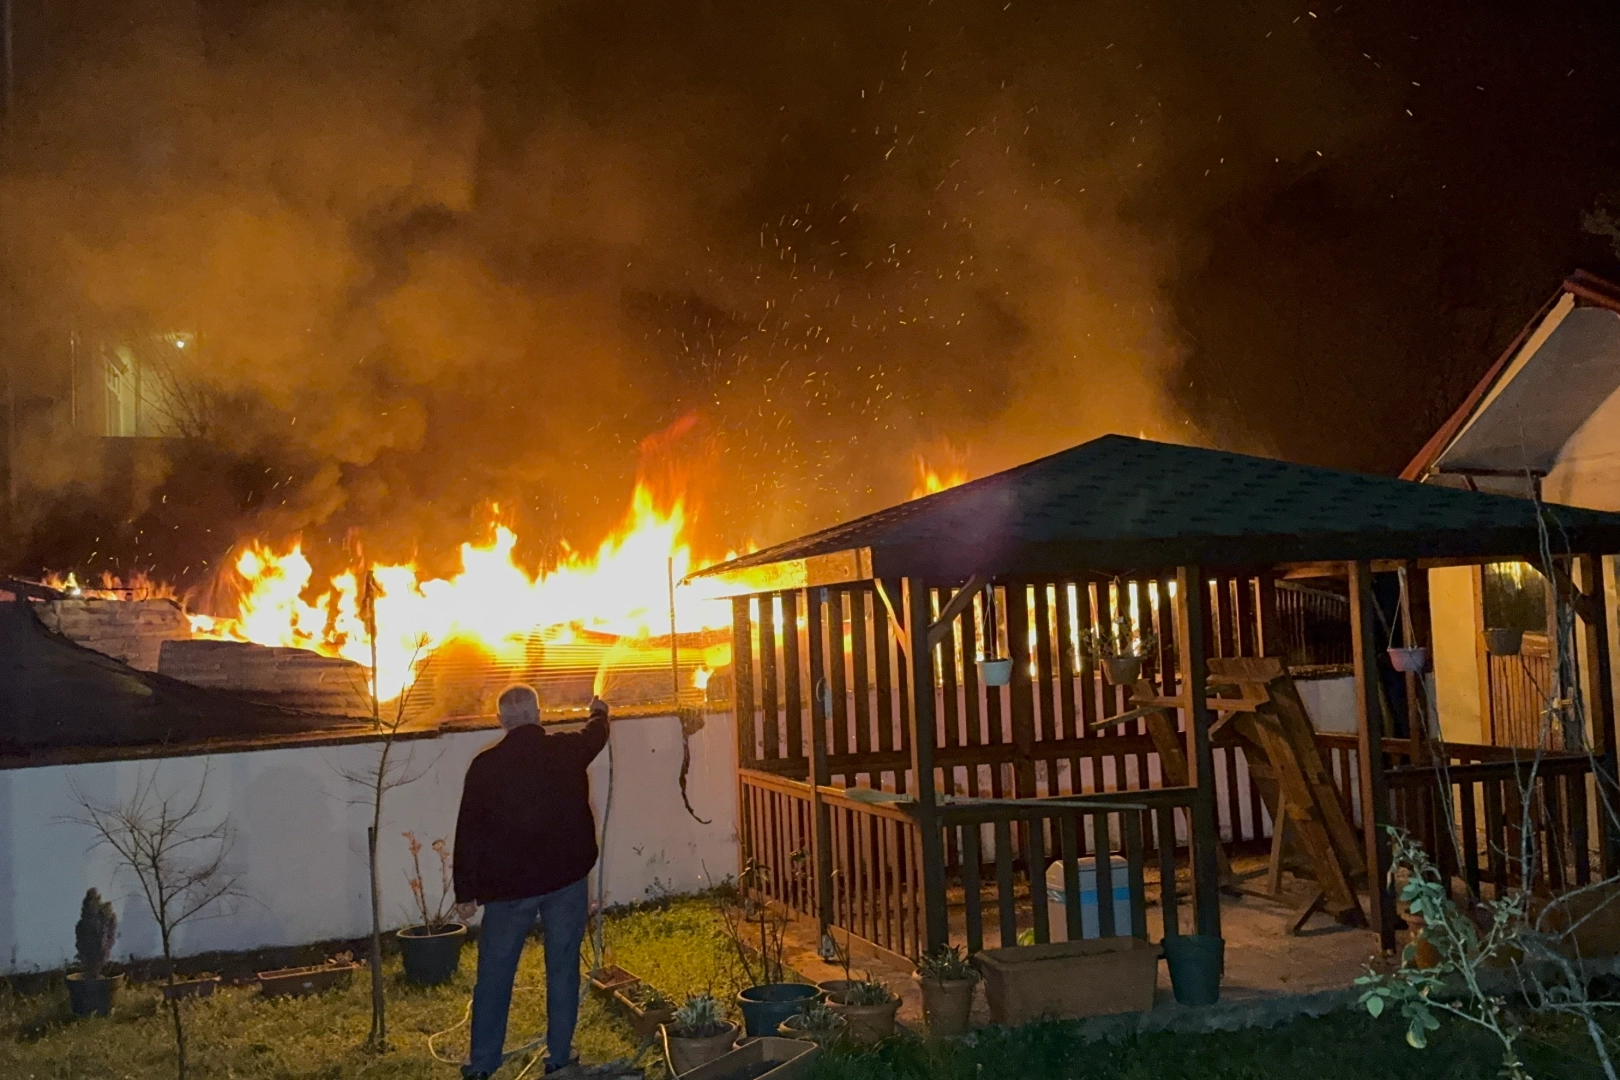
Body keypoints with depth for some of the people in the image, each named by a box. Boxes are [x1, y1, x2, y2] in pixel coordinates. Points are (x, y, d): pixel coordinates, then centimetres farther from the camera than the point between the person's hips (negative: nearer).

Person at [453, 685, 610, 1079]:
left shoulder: (485, 765, -8)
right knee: (562, 970, 11)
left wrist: (466, 891, 3)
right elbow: (596, 735, 22)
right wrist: (600, 712, 45)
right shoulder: (567, 750, -3)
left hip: (508, 884, -1)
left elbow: (469, 833, -5)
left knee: (494, 974, 11)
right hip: (565, 879, 1)